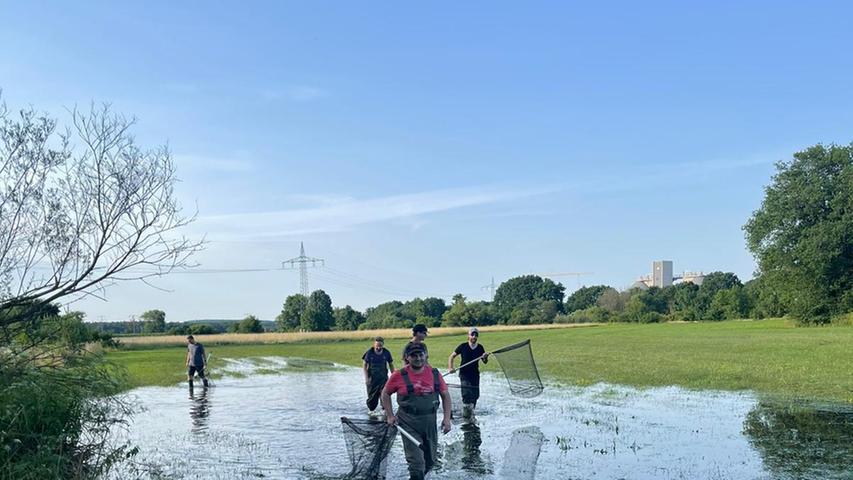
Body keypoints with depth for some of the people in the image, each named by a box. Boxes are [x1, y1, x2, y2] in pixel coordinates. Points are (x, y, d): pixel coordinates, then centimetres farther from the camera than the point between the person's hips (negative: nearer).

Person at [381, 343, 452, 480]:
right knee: (416, 463, -9)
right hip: (408, 423, -3)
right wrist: (390, 416, -2)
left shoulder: (435, 374, 0)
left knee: (430, 461, 17)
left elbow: (445, 395, 9)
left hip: (430, 422, 4)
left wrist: (447, 418, 0)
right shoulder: (399, 376, -7)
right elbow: (385, 393, 5)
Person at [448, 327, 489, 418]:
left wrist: (485, 357, -15)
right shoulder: (463, 346, -7)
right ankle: (465, 414, -6)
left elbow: (485, 362, 8)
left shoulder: (480, 348, 3)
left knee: (475, 395, 7)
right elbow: (452, 356, 0)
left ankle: (471, 412, 27)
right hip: (464, 374, -4)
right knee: (466, 394, -17)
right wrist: (450, 368, -13)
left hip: (475, 374, 4)